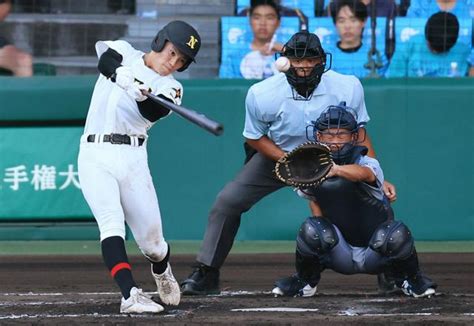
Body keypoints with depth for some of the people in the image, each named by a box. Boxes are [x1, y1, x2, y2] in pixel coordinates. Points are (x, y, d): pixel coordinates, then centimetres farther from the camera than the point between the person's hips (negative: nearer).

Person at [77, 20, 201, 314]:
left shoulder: (170, 88, 8)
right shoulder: (124, 53, 8)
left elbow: (152, 113, -13)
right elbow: (106, 58, -16)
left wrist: (142, 93, -34)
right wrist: (122, 74, -38)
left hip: (133, 160, 2)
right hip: (96, 157, -2)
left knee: (152, 242, 3)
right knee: (112, 222, -23)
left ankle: (162, 271, 38)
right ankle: (130, 295, -32)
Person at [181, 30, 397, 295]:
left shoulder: (348, 88, -26)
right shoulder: (262, 94, -28)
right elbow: (254, 137, -11)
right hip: (274, 155, 0)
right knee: (228, 201, -14)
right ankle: (206, 274, 0)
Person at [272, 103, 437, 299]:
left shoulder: (369, 164, -18)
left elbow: (363, 173, -43)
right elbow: (315, 202, 6)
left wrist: (336, 170, -64)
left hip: (374, 255, -2)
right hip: (340, 257, 2)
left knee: (396, 233, -33)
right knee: (312, 228, -28)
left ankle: (409, 279, 1)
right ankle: (305, 282, 1)